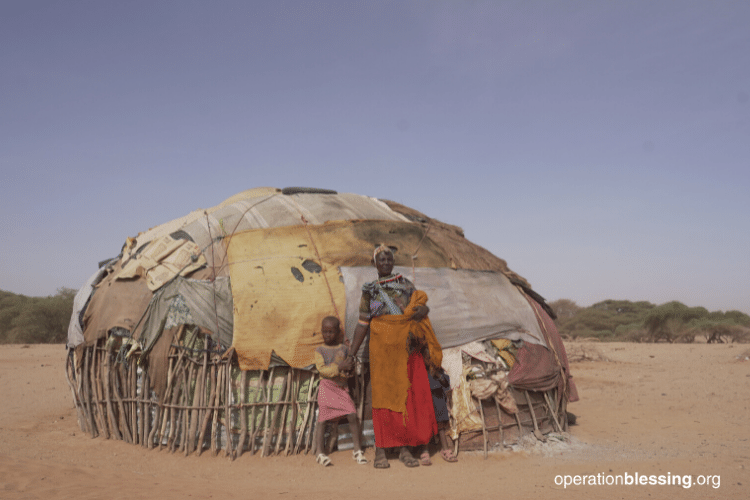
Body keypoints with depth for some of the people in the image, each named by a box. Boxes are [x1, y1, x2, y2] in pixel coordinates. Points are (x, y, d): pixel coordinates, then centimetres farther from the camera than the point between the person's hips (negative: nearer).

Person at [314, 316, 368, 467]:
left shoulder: (343, 348, 9)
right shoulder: (320, 350, 1)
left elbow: (348, 370, 10)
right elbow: (322, 369, -12)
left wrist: (348, 369, -14)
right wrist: (339, 367, -23)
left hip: (342, 386, 2)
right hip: (326, 386, -2)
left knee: (352, 416, -7)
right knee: (323, 418, -3)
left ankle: (357, 449, 8)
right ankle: (320, 453, 6)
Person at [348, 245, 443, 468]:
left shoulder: (406, 284, 12)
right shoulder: (370, 291, 7)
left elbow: (423, 306, 10)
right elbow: (363, 324, 6)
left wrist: (422, 310, -15)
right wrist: (351, 354, -1)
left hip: (406, 347, 2)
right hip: (382, 347, -2)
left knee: (407, 395, 0)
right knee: (383, 394, -3)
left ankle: (405, 448, 8)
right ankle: (380, 450, 2)